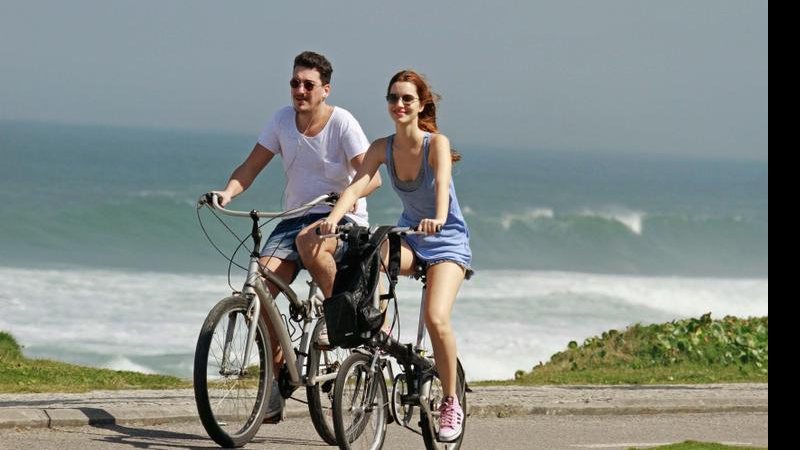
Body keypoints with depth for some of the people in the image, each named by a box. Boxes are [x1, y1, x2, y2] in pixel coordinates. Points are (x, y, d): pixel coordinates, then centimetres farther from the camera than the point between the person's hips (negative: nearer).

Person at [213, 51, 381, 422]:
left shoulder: (342, 123, -9)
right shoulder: (282, 120, 2)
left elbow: (371, 175, -15)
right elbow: (252, 166, 2)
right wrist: (228, 192, -18)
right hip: (295, 216, 4)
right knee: (260, 285, -16)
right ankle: (277, 379, -6)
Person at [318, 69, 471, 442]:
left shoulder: (436, 143, -17)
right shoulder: (382, 148, -6)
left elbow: (442, 183, -36)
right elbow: (357, 185, -20)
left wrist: (438, 218, -57)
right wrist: (334, 217, -40)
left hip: (448, 240, -4)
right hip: (409, 237, 4)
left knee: (436, 318, -24)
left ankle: (451, 401, -5)